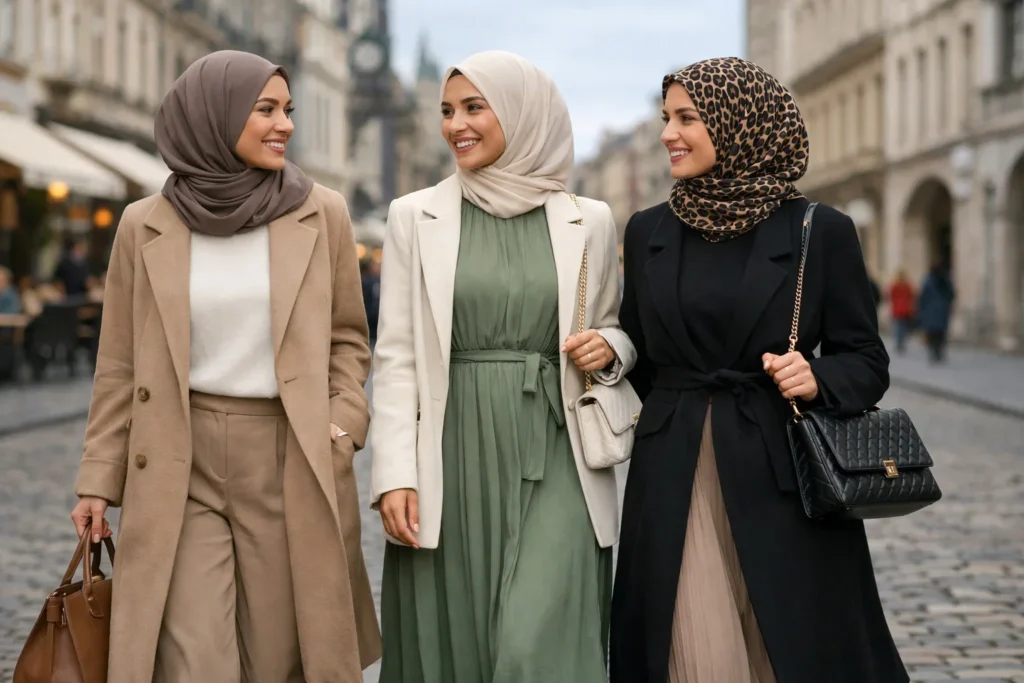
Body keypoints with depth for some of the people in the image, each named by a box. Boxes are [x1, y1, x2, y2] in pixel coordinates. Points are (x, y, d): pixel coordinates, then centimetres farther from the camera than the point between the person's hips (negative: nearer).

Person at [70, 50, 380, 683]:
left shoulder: (322, 214, 2)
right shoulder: (146, 226, 2)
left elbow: (348, 337, 10)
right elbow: (121, 364, 7)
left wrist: (342, 428, -5)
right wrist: (99, 479, 5)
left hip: (291, 462, 1)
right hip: (181, 468, 0)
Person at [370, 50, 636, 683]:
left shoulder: (589, 221, 6)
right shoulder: (415, 216, 5)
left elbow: (621, 329, 17)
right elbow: (396, 356, 2)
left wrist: (609, 348, -7)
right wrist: (396, 474, -7)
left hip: (553, 463, 0)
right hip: (452, 461, 1)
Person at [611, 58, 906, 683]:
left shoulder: (821, 231, -2)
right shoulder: (648, 232, 8)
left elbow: (868, 362, 0)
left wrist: (817, 378, -16)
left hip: (783, 484, -2)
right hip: (674, 485, 2)